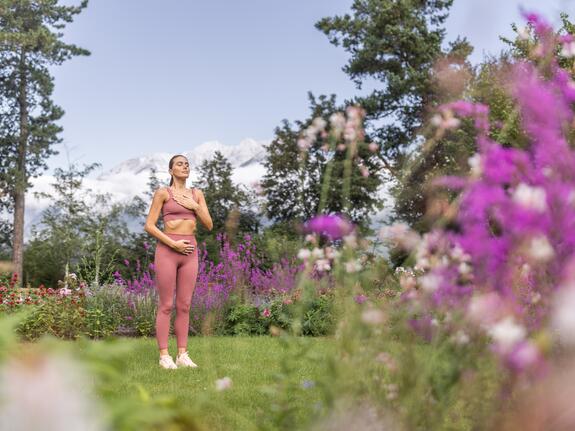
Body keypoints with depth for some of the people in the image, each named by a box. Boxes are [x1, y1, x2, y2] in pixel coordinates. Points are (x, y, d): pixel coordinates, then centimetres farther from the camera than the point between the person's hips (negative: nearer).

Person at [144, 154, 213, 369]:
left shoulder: (196, 194, 13)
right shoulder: (162, 192, -2)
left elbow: (209, 225, 8)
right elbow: (149, 226, -6)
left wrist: (195, 206, -6)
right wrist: (174, 244, -14)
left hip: (189, 253, 5)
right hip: (167, 251, -5)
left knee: (184, 306, 5)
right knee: (166, 306, -2)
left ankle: (182, 355, 11)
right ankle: (164, 357, 4)